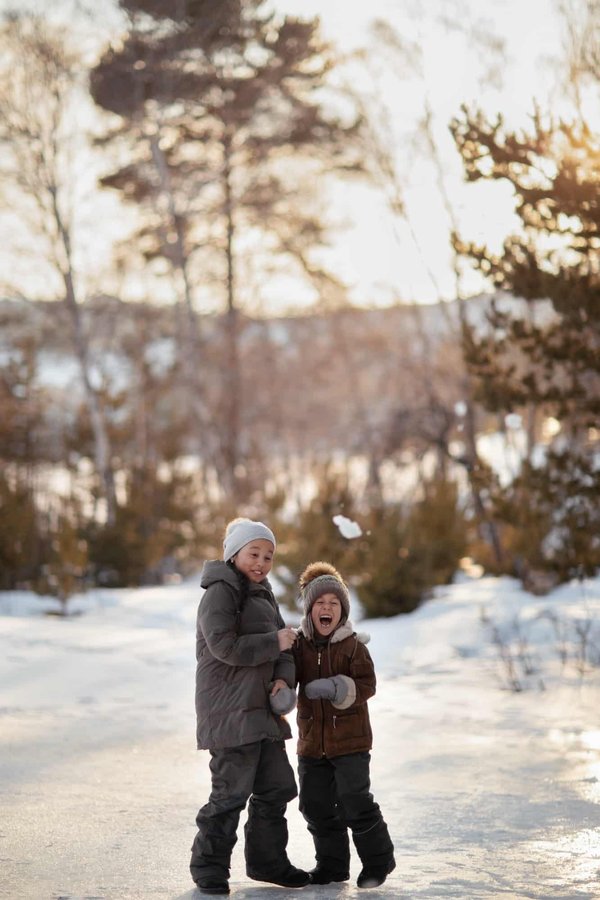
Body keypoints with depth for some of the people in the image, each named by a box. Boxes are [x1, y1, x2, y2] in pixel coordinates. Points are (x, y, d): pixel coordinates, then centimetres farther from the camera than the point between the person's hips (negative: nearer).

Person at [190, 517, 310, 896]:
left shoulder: (263, 594, 18)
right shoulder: (222, 591, -11)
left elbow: (283, 645, 15)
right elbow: (225, 645, -22)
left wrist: (283, 678, -5)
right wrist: (275, 642, -15)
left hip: (262, 708, 9)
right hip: (230, 709, -9)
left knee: (277, 786, 14)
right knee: (232, 791, -8)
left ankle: (267, 861, 26)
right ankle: (209, 867, 4)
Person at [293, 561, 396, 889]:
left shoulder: (353, 646, -8)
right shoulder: (300, 645, 4)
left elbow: (366, 685, -14)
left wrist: (335, 688, -28)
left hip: (349, 739, -5)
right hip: (312, 739, 5)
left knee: (354, 803, -4)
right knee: (316, 806, 9)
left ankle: (378, 859, 14)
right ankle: (331, 864, 24)